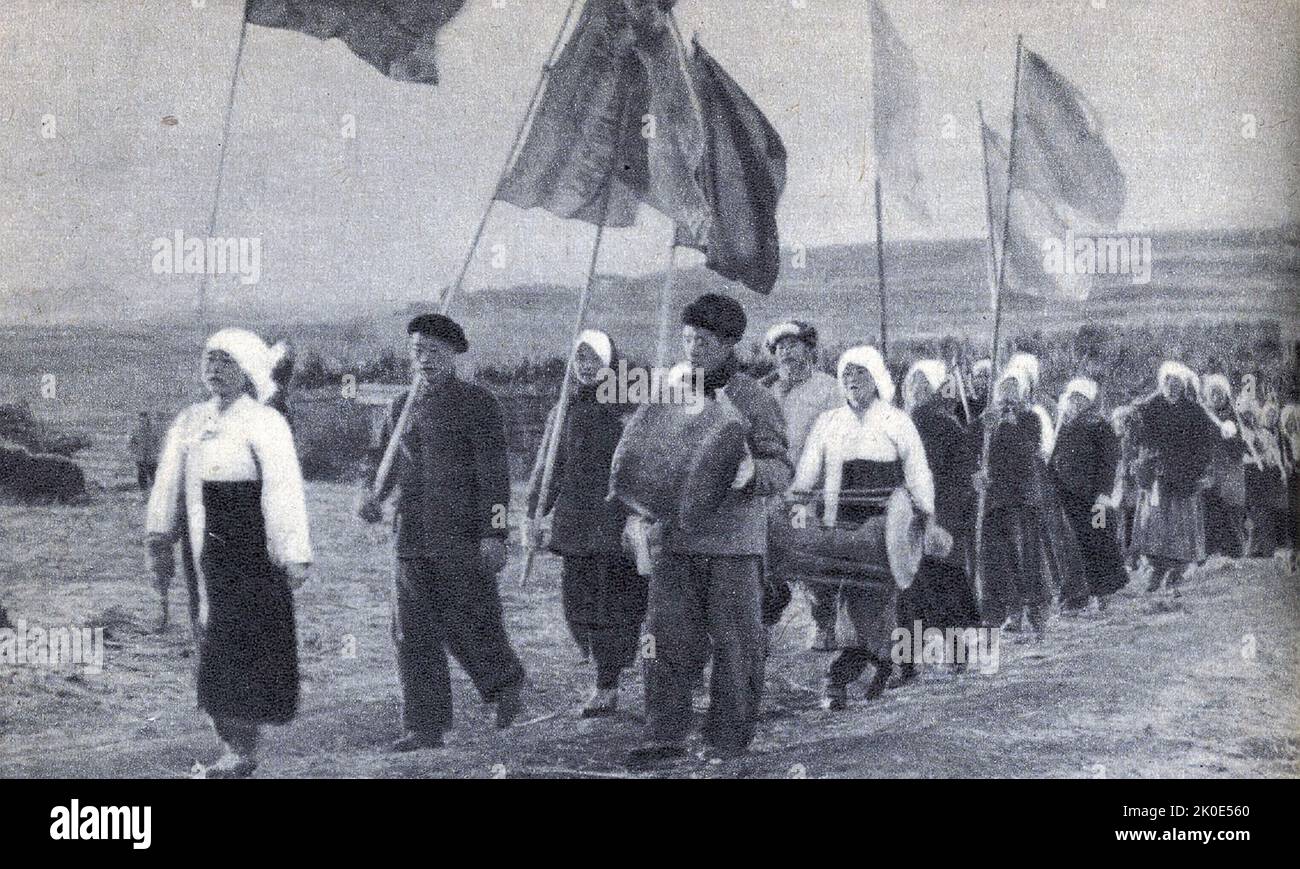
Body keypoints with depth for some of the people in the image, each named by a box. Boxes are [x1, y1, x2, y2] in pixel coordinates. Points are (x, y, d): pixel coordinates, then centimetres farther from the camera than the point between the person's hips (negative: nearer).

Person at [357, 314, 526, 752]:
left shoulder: (477, 403, -4)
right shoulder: (403, 406, 13)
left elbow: (494, 473, -8)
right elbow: (391, 462, 20)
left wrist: (494, 534, -15)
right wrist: (375, 497, -2)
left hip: (463, 538, -5)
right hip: (413, 537, 5)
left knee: (471, 623, 2)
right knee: (413, 633, 2)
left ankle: (507, 683, 31)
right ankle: (426, 727, 8)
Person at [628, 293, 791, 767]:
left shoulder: (755, 399, -2)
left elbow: (781, 470, -5)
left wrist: (752, 472, -27)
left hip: (735, 542, -4)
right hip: (676, 538, 4)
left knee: (735, 644, 1)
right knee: (669, 639, 0)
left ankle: (728, 740, 12)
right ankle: (664, 737, 7)